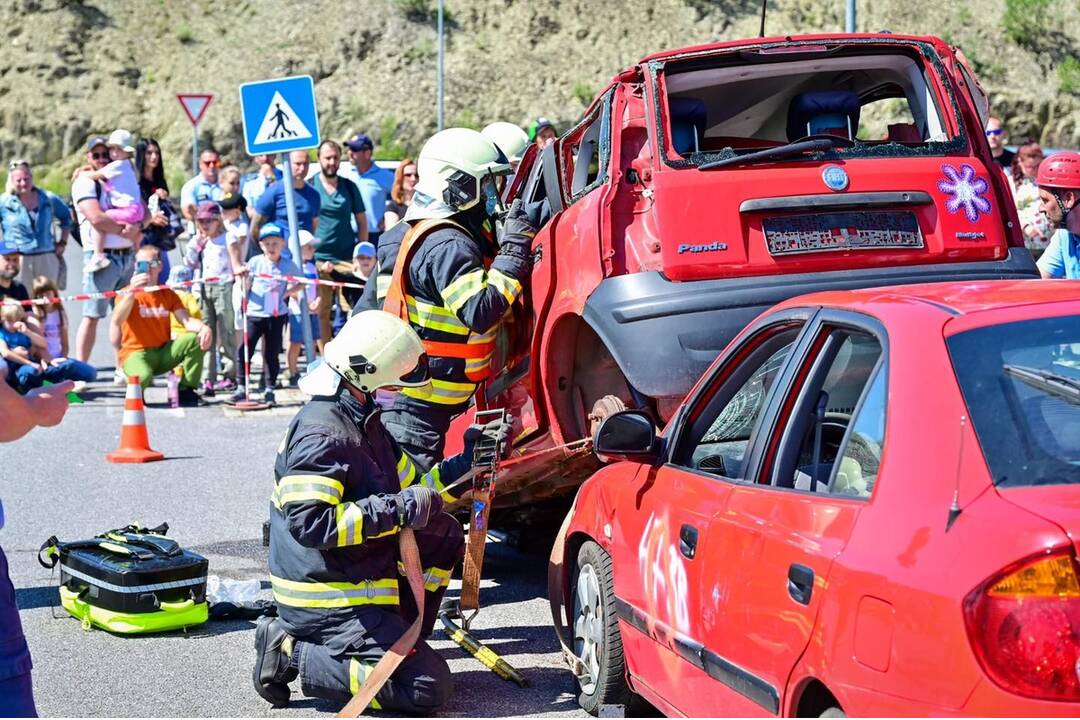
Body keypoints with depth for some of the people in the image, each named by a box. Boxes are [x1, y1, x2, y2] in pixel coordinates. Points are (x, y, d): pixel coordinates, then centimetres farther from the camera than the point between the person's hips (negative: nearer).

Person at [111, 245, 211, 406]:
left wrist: (204, 327, -26)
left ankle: (186, 391, -9)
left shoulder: (168, 294, 11)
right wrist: (132, 292, -38)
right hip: (136, 353, -5)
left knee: (195, 339, -21)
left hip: (163, 352, 5)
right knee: (142, 376, -40)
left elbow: (186, 320, -2)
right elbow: (117, 321, -23)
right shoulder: (127, 294, -4)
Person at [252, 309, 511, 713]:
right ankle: (293, 654, -9)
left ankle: (400, 640, 11)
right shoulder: (322, 433, -20)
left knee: (444, 538, 19)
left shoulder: (364, 422, 13)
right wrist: (396, 510, -25)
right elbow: (309, 522, -29)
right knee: (427, 688, -14)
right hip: (326, 600, -10)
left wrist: (466, 462, 7)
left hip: (363, 581, 10)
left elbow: (413, 491, 20)